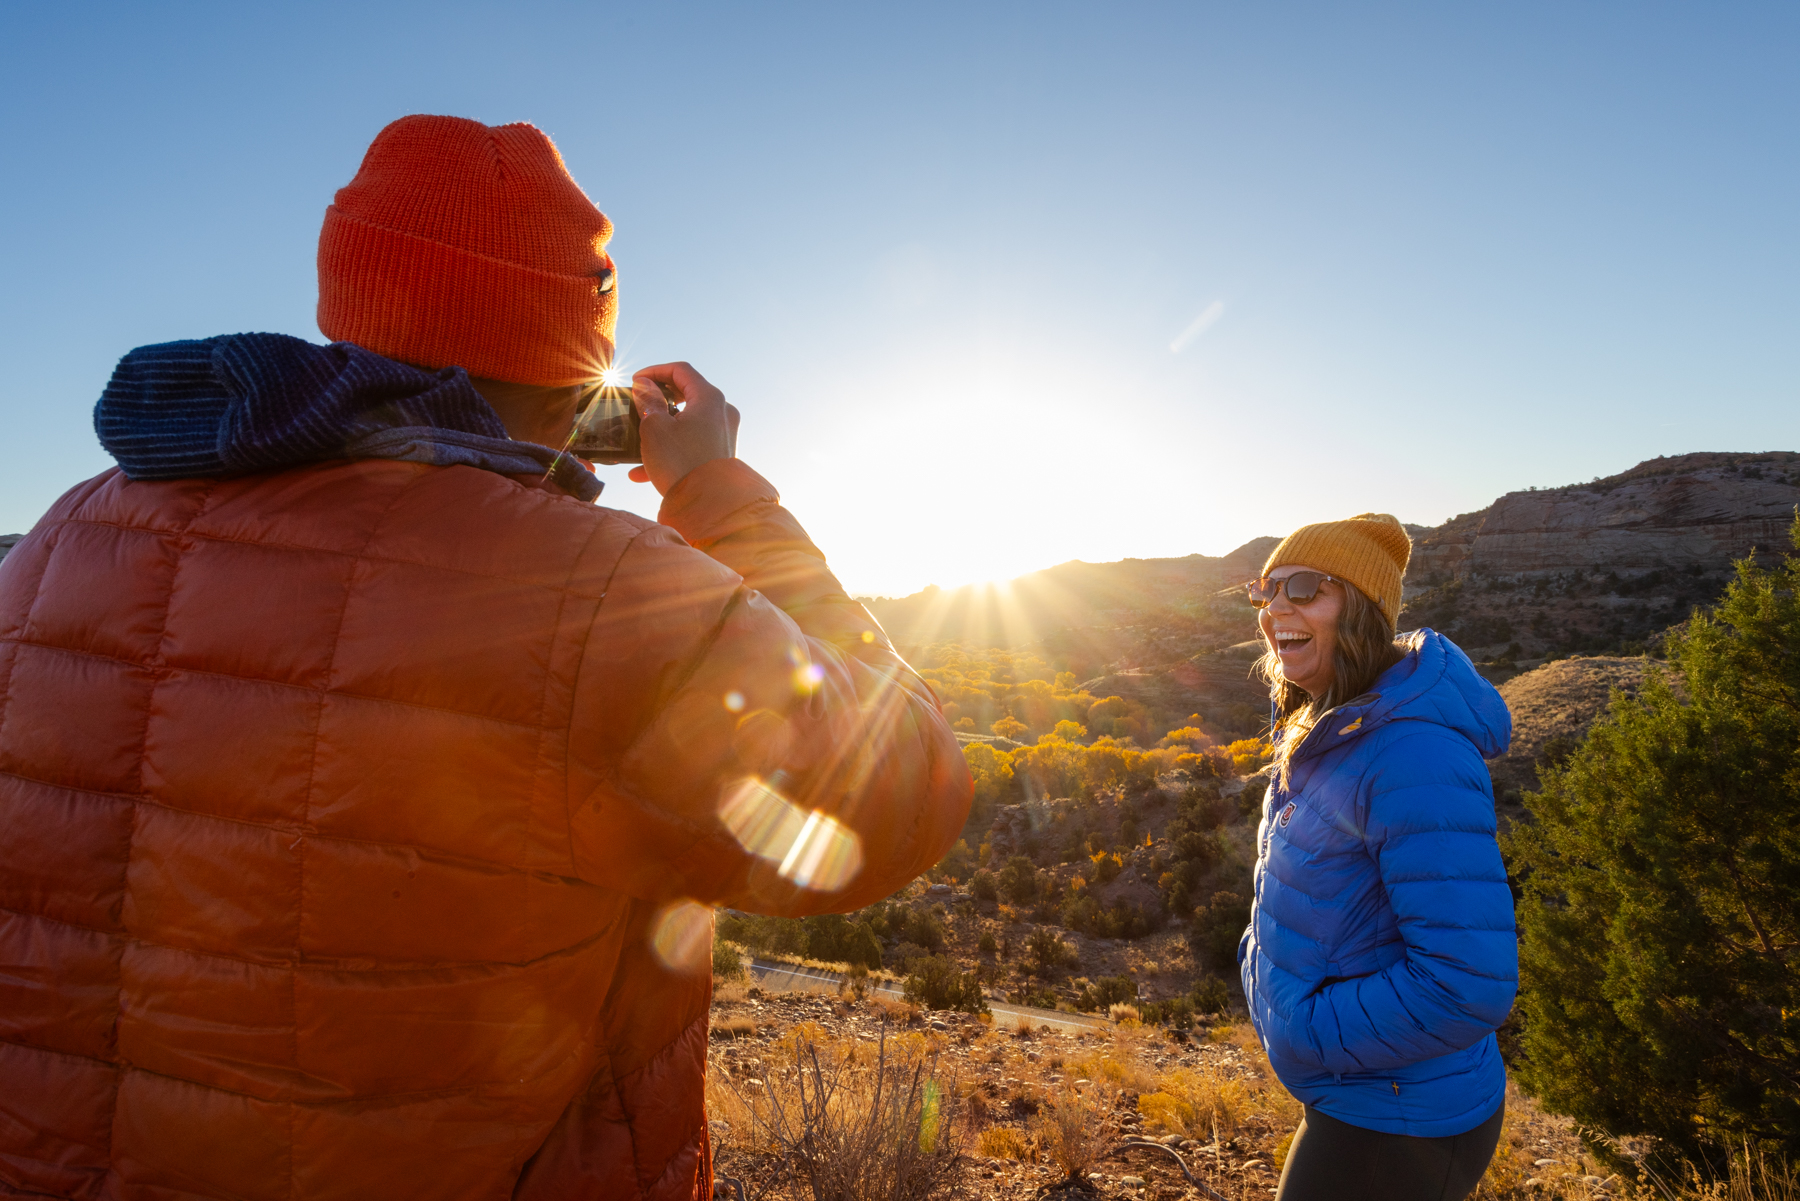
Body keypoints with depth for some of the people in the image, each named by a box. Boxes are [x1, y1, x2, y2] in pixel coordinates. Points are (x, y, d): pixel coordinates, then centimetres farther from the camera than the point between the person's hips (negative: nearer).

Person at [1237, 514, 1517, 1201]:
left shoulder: (1413, 758, -28)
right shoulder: (1328, 732, 2)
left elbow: (1468, 985, -31)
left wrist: (1305, 1034, -20)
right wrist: (1261, 954, 4)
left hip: (1400, 1129, -8)